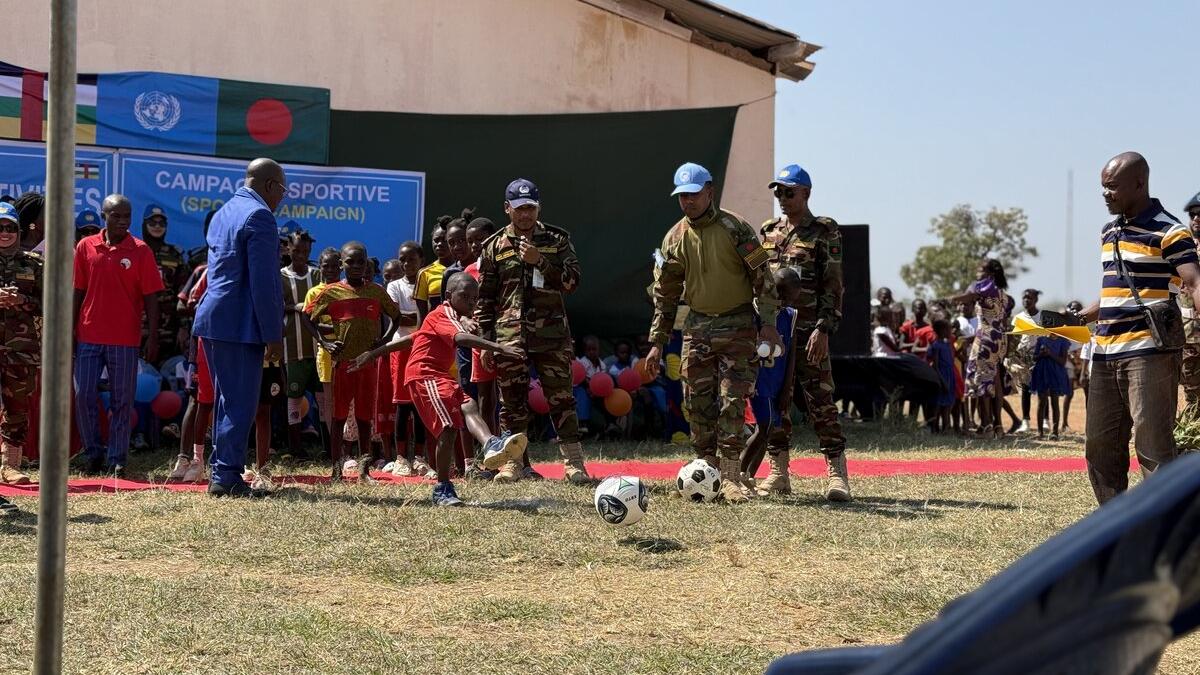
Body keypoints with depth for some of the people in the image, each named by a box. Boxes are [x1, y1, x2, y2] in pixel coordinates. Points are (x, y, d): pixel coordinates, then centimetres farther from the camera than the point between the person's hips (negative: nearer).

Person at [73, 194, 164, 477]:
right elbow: (77, 293, 9)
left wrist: (152, 338, -6)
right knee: (83, 395, -1)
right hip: (88, 336, 2)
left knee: (122, 401, 3)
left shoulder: (141, 251, -1)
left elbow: (151, 298, -1)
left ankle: (117, 460, 10)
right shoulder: (85, 247, 5)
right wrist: (71, 332, 6)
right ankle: (93, 453, 15)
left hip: (125, 339, -2)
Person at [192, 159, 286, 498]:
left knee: (227, 402, 15)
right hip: (240, 325, -10)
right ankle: (227, 476, -4)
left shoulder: (223, 213, 18)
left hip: (213, 318, 10)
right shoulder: (259, 216, -12)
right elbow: (264, 282, -17)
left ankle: (222, 473, 18)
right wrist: (273, 335, -14)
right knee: (241, 404, -5)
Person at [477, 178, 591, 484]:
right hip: (509, 337, 1)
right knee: (512, 401, 4)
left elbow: (572, 281, -5)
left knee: (561, 399, -2)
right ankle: (512, 462, 13)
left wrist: (539, 261, -17)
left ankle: (573, 463, 2)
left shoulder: (556, 240, 7)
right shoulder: (495, 246, 8)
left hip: (551, 334, -1)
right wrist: (485, 341, 4)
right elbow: (484, 298, 9)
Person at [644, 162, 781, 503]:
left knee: (733, 401, -7)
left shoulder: (735, 228, -6)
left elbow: (762, 276, -6)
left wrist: (769, 324, -14)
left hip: (737, 325, -4)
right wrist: (657, 342, 9)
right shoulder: (675, 238, 6)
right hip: (697, 326, 4)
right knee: (698, 404, 2)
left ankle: (731, 475, -4)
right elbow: (664, 294, 11)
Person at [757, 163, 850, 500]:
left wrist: (823, 329, -15)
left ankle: (837, 474, -6)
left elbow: (832, 285, -6)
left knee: (820, 402, -7)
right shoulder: (769, 232, 15)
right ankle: (778, 472, 14)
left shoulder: (825, 232, 0)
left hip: (808, 332, -5)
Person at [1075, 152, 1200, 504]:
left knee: (1153, 446, -10)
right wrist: (1077, 319, 22)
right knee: (1100, 446, 11)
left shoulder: (1167, 231, -7)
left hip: (1150, 352, -8)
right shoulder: (1110, 231, 17)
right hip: (1106, 353, 8)